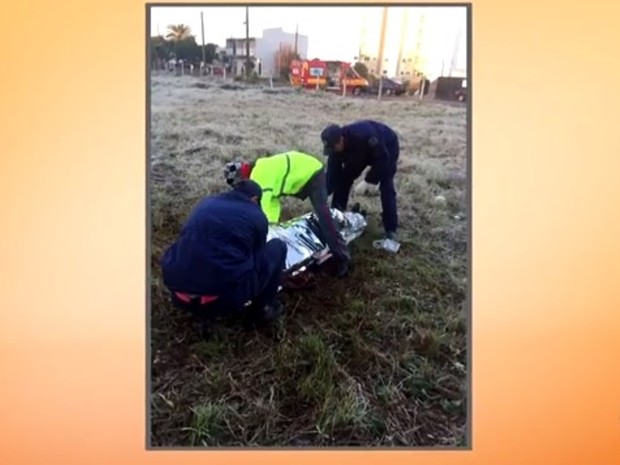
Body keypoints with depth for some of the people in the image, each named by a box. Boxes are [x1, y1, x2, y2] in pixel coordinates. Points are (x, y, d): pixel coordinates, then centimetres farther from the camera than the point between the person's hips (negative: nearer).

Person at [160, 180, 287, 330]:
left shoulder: (206, 203, 21)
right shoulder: (257, 217, 8)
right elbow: (256, 255, 24)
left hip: (178, 294, 5)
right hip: (226, 296, -5)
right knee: (278, 247, 14)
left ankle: (205, 312, 25)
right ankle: (261, 310, 24)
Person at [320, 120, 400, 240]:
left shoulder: (363, 135, -45)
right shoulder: (335, 147, -24)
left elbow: (382, 159, -36)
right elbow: (332, 173, -18)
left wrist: (368, 181, -37)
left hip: (387, 146, -6)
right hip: (361, 151, 6)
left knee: (386, 187, -17)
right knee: (343, 180, -2)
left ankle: (391, 230, -12)